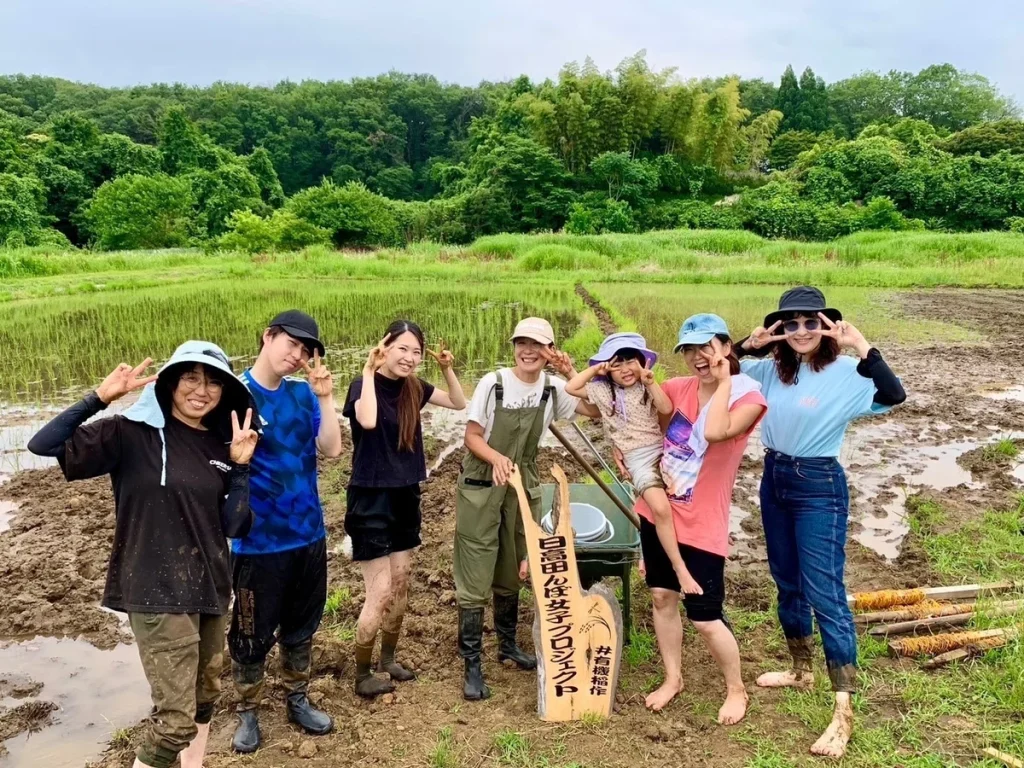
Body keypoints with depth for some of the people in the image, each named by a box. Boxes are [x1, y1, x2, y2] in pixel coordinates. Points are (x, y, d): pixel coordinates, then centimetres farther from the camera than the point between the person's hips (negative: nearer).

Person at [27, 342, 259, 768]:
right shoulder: (133, 433, -9)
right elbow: (43, 445, -18)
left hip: (209, 588, 6)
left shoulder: (221, 446, 4)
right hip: (157, 592, -6)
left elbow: (234, 527, 1)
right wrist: (100, 397, -22)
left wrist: (240, 466, -8)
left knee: (205, 696, 20)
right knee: (176, 717, -4)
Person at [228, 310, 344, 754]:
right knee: (252, 633, 10)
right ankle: (247, 713, 31)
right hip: (258, 539, -4)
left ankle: (297, 701, 37)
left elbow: (332, 448, -5)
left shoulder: (303, 393, 1)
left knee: (301, 626, 19)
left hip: (308, 533, 5)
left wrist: (325, 397, -14)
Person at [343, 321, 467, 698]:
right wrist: (369, 371, -28)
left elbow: (460, 403, 14)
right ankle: (362, 675, 17)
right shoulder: (364, 384, -15)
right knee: (380, 593, -3)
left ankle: (388, 659, 36)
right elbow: (367, 420, -37)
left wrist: (447, 368, 0)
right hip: (371, 500, -7)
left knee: (401, 587, 16)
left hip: (405, 497, 7)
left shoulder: (413, 387, 3)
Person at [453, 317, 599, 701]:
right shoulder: (493, 383, -13)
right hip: (481, 487, -4)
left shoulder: (552, 388, -2)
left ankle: (508, 644, 37)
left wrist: (572, 374, -18)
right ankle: (472, 666, 7)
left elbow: (596, 409, -11)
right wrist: (497, 458, -29)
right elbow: (472, 436, -11)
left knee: (512, 573, 18)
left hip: (523, 487, 4)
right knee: (475, 578, -2)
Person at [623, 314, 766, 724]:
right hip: (657, 511, 5)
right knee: (662, 596, 16)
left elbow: (714, 432, -33)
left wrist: (723, 381, -21)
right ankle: (673, 678, 36)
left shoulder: (747, 397, -12)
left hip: (702, 525, -5)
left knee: (705, 618, 2)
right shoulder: (678, 388, 1)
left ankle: (736, 690, 28)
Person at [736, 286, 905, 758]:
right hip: (773, 480, 7)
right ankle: (800, 671, 38)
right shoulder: (771, 369, 1)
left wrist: (861, 346, -34)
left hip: (819, 487, -6)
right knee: (786, 582, 18)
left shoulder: (845, 373, -15)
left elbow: (892, 395, -30)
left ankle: (844, 713, 0)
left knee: (824, 592, -7)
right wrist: (749, 345, -8)